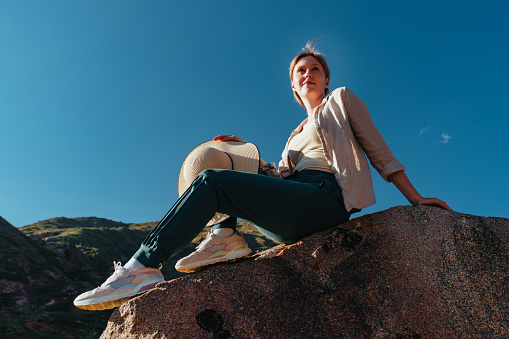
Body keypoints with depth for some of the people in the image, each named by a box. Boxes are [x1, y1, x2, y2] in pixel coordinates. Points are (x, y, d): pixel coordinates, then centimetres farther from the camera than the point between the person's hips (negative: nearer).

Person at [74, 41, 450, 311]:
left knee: (211, 180, -20)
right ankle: (225, 236, -10)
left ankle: (144, 267, -19)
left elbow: (379, 150, 11)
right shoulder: (298, 134, 31)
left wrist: (415, 198, 5)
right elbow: (282, 177, 22)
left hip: (326, 198, -7)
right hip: (295, 208, 7)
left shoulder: (342, 99, 16)